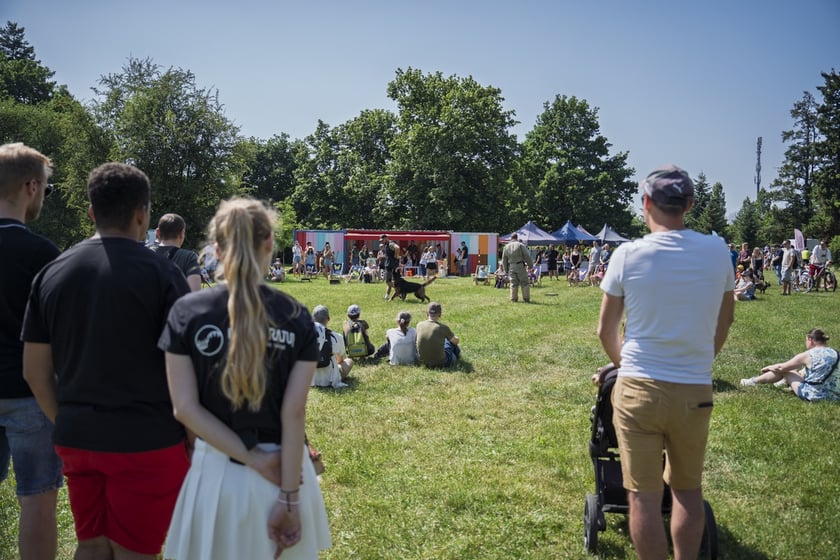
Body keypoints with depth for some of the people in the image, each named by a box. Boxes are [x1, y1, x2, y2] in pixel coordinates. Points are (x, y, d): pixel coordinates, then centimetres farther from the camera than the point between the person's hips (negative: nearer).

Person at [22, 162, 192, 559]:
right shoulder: (160, 273, -11)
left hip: (76, 438, 5)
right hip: (145, 441, -5)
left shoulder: (52, 273, 3)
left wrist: (66, 423, 18)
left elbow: (35, 372, 7)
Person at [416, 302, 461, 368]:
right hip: (441, 363, -4)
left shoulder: (419, 325, -8)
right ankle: (457, 353, 48)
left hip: (423, 362, 4)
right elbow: (456, 341, 3)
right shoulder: (443, 328, -18)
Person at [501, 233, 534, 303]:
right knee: (525, 283, 3)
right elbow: (527, 256, -7)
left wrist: (506, 270, 18)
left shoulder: (506, 247, 9)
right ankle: (526, 299, 2)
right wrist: (530, 265, 3)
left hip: (511, 267, 4)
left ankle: (514, 299, 8)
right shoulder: (521, 245, -4)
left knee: (513, 283, 9)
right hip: (520, 266, -4)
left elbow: (504, 260, 12)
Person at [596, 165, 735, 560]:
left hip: (638, 389, -2)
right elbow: (723, 323, 11)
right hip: (695, 391, 2)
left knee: (643, 495, 7)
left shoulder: (628, 254, -8)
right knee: (688, 489, 19)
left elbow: (606, 331, 1)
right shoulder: (717, 252, -2)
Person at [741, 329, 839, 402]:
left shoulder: (807, 355, -11)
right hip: (834, 396, 6)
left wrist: (767, 368, 20)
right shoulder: (835, 353, 6)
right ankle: (785, 382, 50)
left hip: (814, 396, -6)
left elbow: (781, 367, -2)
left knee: (784, 371, 10)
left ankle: (753, 382, 26)